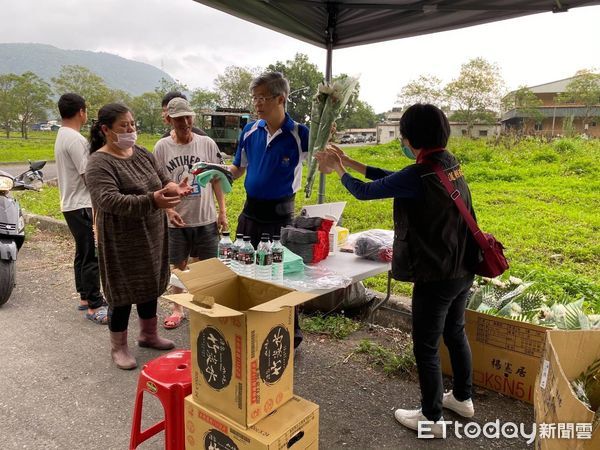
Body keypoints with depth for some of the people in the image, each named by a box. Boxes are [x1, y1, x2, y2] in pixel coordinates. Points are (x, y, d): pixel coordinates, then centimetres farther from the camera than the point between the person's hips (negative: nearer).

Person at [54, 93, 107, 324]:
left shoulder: (62, 136, 14)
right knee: (92, 256, -6)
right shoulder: (75, 140, -18)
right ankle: (94, 307, 0)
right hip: (82, 206, -11)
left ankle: (85, 297, 29)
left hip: (70, 205, 11)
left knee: (83, 253, 18)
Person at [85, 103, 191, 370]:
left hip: (152, 235, 7)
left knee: (150, 286, 17)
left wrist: (175, 188, -14)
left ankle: (148, 334, 37)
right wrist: (152, 201, -38)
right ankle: (118, 347, 24)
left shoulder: (143, 154, 6)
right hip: (121, 241, -7)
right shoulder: (99, 163, -16)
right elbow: (109, 200, -28)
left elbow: (163, 181, 10)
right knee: (123, 293, 5)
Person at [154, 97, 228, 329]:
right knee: (179, 266, 12)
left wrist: (222, 211, -1)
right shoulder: (162, 147, -3)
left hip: (206, 218, 0)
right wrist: (168, 210, -14)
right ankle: (178, 309, 29)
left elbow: (216, 179, 2)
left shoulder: (207, 143, -2)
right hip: (176, 219, 0)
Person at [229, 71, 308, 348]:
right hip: (251, 211, 5)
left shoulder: (299, 135, -12)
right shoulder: (250, 131, 2)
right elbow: (237, 170, 11)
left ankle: (291, 337, 25)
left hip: (280, 214, -5)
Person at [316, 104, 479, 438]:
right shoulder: (450, 164, 2)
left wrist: (338, 170, 8)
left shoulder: (418, 176, -24)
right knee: (455, 333, 25)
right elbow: (394, 179, 9)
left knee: (426, 348, 8)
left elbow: (364, 192, -12)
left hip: (435, 276, -9)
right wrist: (350, 162, 10)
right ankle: (463, 398, 45)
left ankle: (432, 419, 25)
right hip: (463, 270, 9)